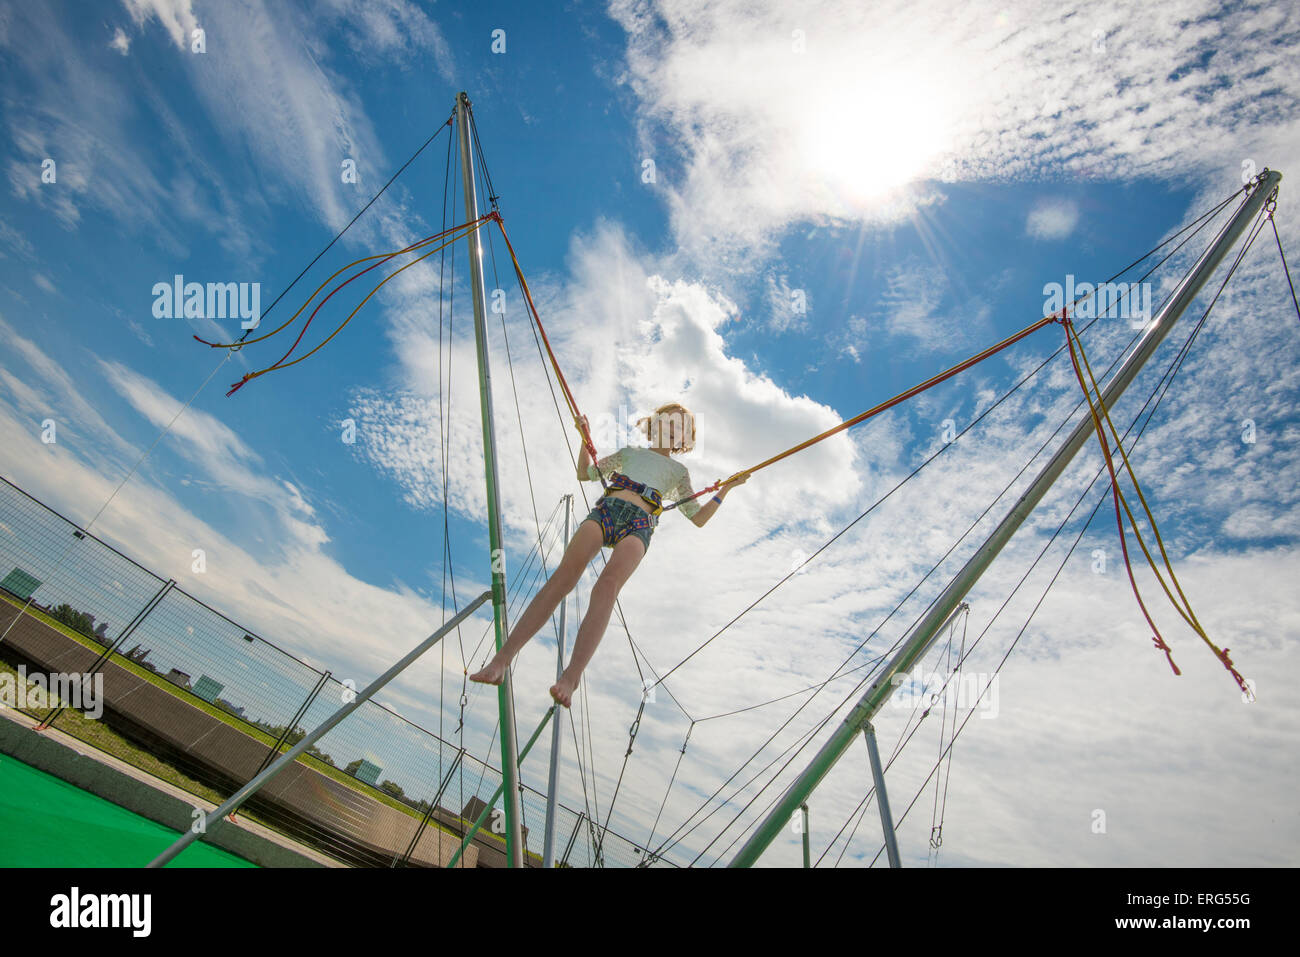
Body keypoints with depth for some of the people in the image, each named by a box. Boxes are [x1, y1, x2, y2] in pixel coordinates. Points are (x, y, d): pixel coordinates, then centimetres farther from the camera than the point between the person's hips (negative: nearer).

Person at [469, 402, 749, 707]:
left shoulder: (679, 472, 31)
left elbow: (698, 518, 26)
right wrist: (585, 438, 24)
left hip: (638, 527, -1)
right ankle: (501, 660, -28)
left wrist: (726, 488, 17)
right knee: (563, 576, -24)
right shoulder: (630, 453, 35)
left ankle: (570, 678, -43)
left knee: (607, 586, -31)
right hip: (604, 511, 2)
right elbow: (585, 473, 35)